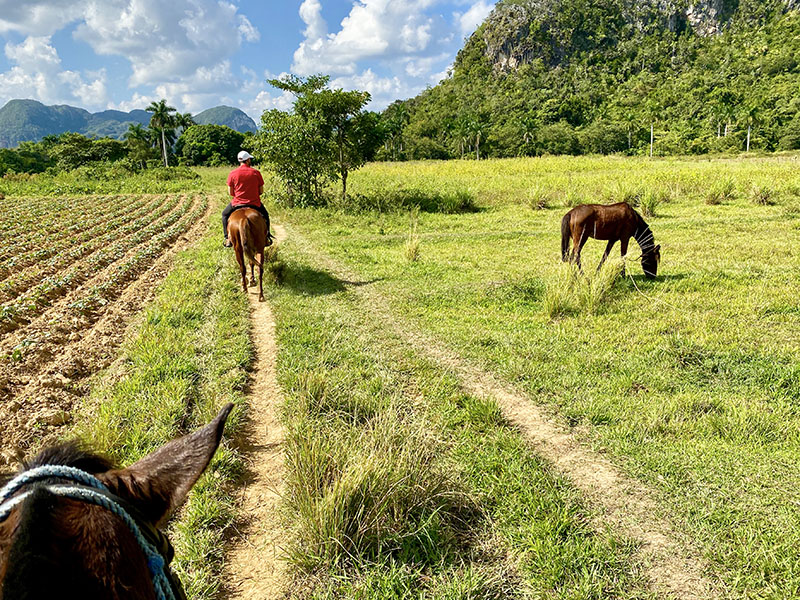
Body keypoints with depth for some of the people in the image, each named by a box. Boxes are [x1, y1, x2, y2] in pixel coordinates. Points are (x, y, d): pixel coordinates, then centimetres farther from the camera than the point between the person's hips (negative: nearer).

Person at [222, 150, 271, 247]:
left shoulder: (232, 173, -5)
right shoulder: (256, 172, -5)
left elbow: (230, 193, -1)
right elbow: (261, 191, 0)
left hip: (237, 203, 0)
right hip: (255, 203, 0)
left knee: (225, 214, 27)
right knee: (265, 215, 30)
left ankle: (228, 238, 19)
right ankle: (266, 235, 24)